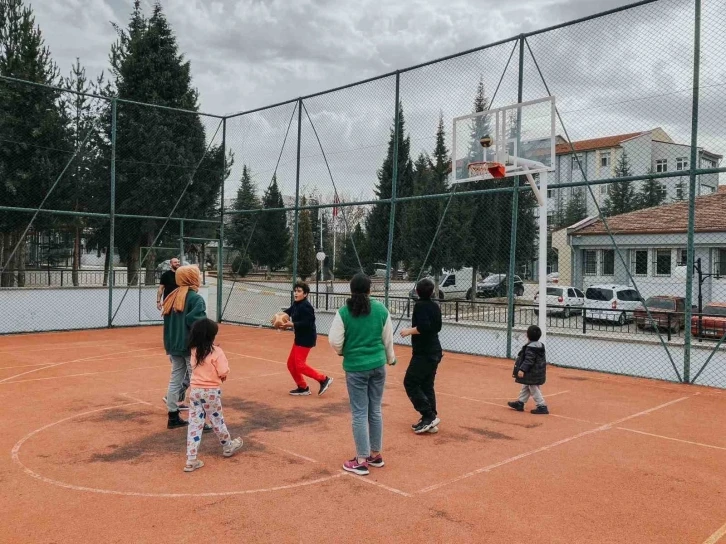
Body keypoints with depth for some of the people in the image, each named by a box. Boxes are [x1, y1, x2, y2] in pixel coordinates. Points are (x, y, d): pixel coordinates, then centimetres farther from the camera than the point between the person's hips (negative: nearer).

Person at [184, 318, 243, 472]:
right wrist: (224, 375, 4)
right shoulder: (216, 351, -16)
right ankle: (227, 447, 37)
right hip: (211, 391, -4)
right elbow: (223, 372, -19)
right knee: (217, 421, 14)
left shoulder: (194, 351, 3)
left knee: (194, 424, 5)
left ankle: (191, 460, 3)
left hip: (195, 390, 5)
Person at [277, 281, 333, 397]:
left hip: (306, 338, -10)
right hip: (299, 337, 10)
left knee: (300, 365, -10)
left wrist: (291, 324, -26)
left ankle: (324, 379, 0)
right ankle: (302, 387, 22)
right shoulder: (296, 304, 8)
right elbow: (289, 311, 23)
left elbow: (307, 323, -27)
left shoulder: (305, 306, -21)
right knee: (291, 364, 12)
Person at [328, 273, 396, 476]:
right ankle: (376, 454, 27)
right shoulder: (381, 309, -2)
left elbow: (334, 341, -12)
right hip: (378, 366, 3)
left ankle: (361, 461, 10)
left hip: (356, 368, -3)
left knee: (360, 413, 4)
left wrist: (341, 351, 10)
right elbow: (388, 339, 5)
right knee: (375, 411, 15)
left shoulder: (343, 312, -11)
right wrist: (390, 358, 22)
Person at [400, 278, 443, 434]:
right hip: (434, 352, 8)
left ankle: (429, 416, -8)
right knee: (427, 385, 12)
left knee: (410, 383, -3)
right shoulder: (435, 306, 9)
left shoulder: (420, 305, -14)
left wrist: (409, 331, -12)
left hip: (424, 353, -8)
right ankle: (429, 420, 12)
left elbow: (423, 327, -26)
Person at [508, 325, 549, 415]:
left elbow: (528, 360, -29)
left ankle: (542, 406, 1)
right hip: (537, 371, 11)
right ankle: (520, 403, 28)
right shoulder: (539, 345, 9)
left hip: (533, 373, -11)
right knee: (525, 387, 19)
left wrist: (522, 369, -33)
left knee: (534, 389, -2)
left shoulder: (530, 347, -22)